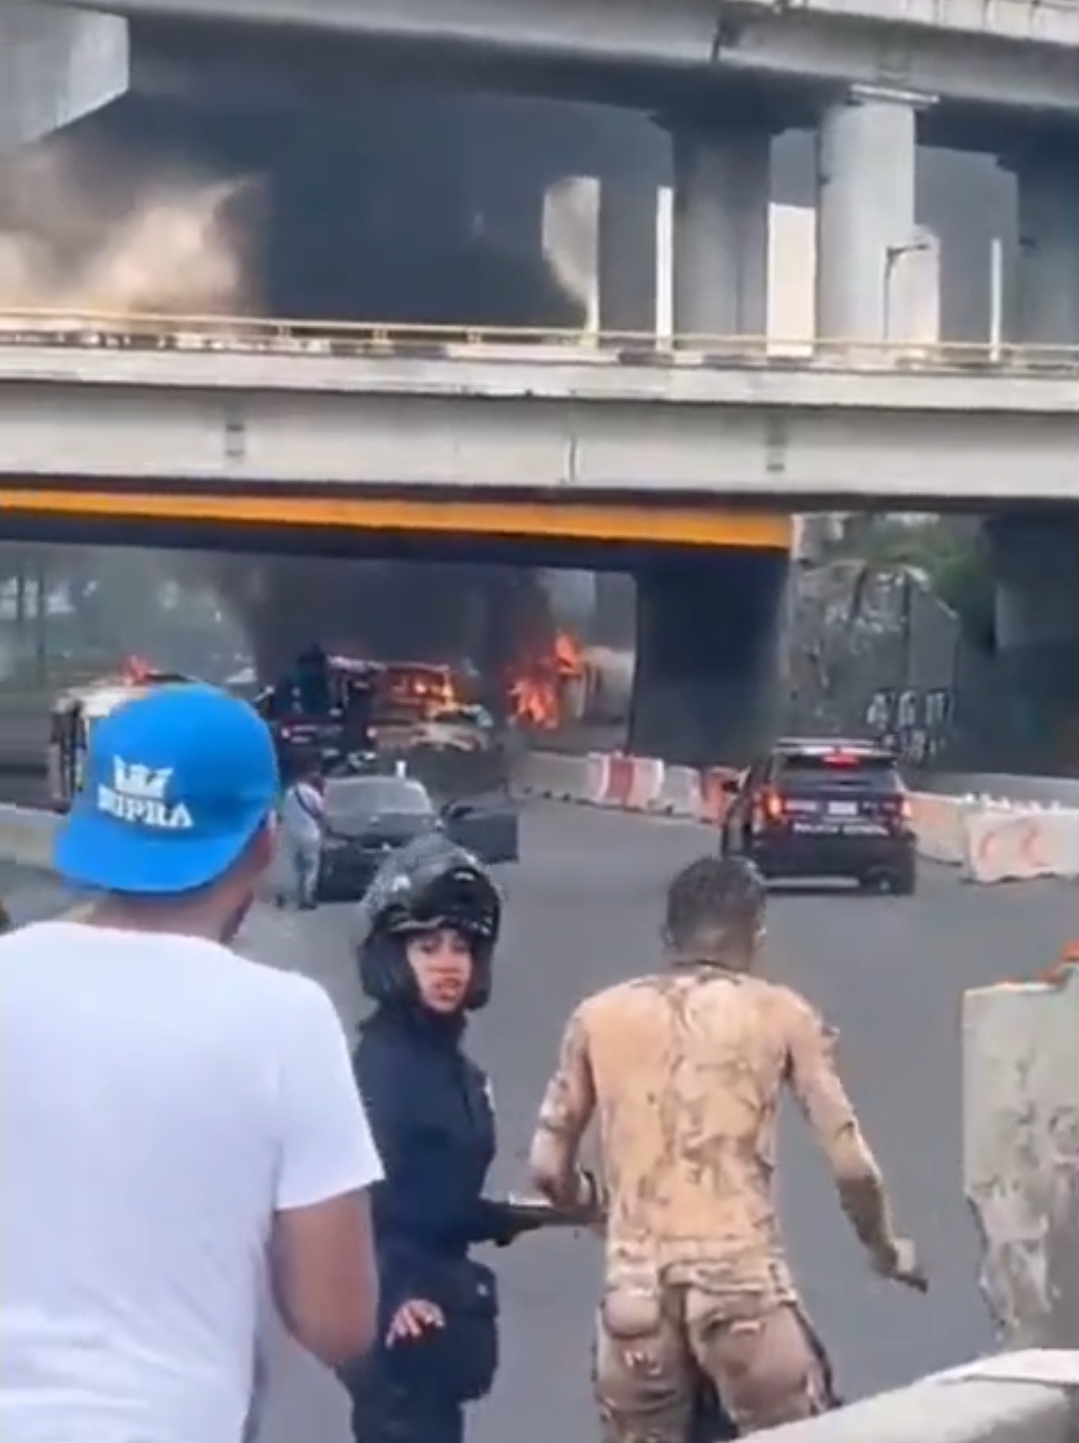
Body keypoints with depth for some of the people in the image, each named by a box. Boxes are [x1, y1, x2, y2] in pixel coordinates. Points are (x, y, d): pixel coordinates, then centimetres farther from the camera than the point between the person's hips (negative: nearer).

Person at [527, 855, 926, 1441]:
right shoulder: (780, 1014, 4)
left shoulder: (599, 1016, 10)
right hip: (742, 1283, -3)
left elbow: (548, 1168, 10)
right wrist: (884, 1249, 20)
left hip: (635, 1292, 3)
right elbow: (851, 1165, 1)